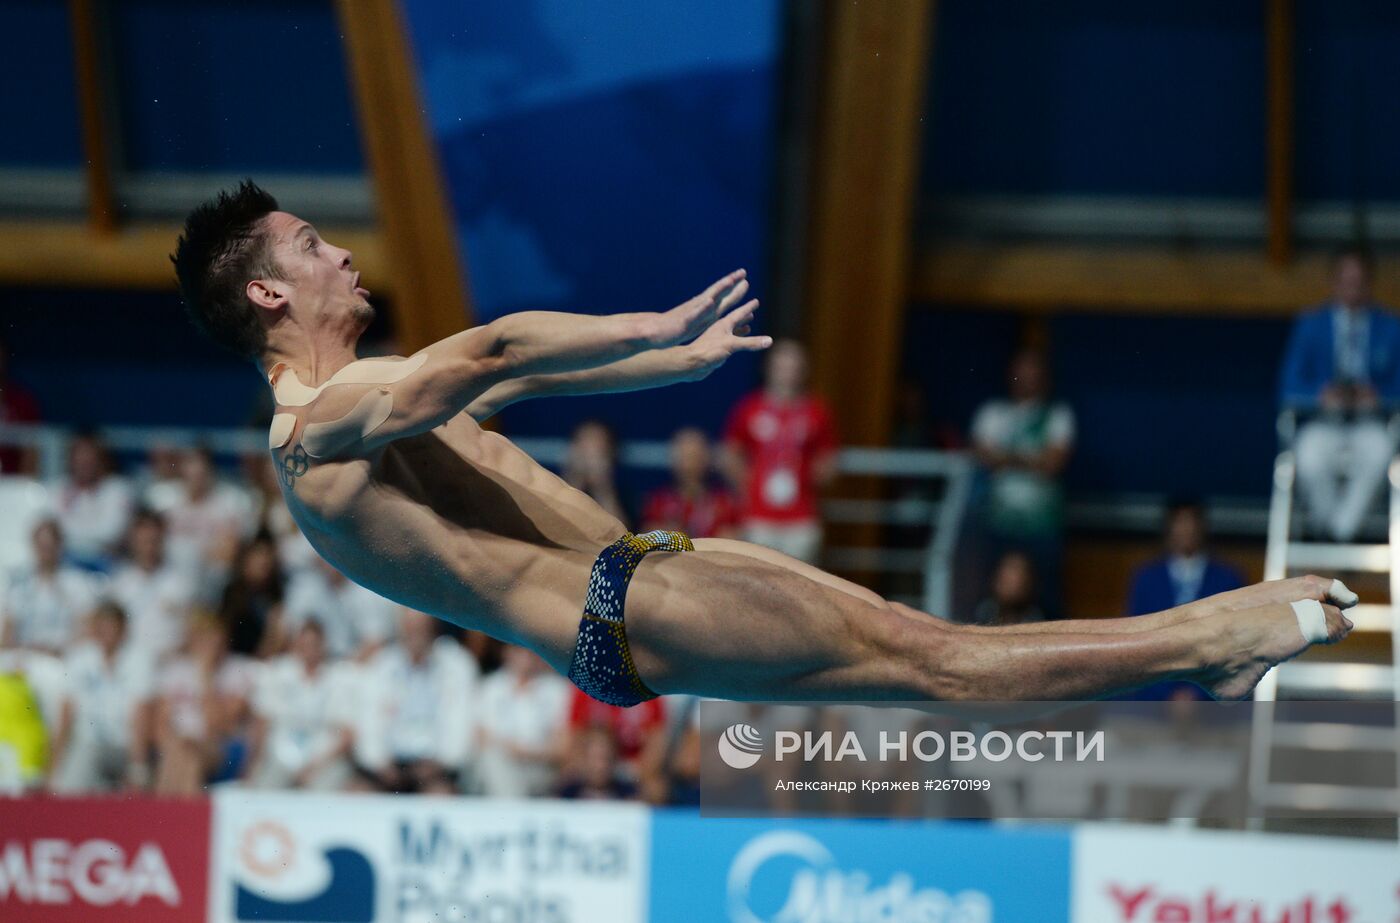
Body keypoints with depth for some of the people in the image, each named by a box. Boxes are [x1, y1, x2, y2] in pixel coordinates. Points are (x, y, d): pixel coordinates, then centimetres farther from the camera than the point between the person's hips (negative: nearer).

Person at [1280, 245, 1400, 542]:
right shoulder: (1310, 326, 14)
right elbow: (1289, 388, 7)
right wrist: (1322, 394, -14)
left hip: (1370, 421, 0)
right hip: (1323, 421, 0)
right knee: (1310, 455, -37)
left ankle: (1341, 529, -25)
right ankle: (1327, 521, -9)